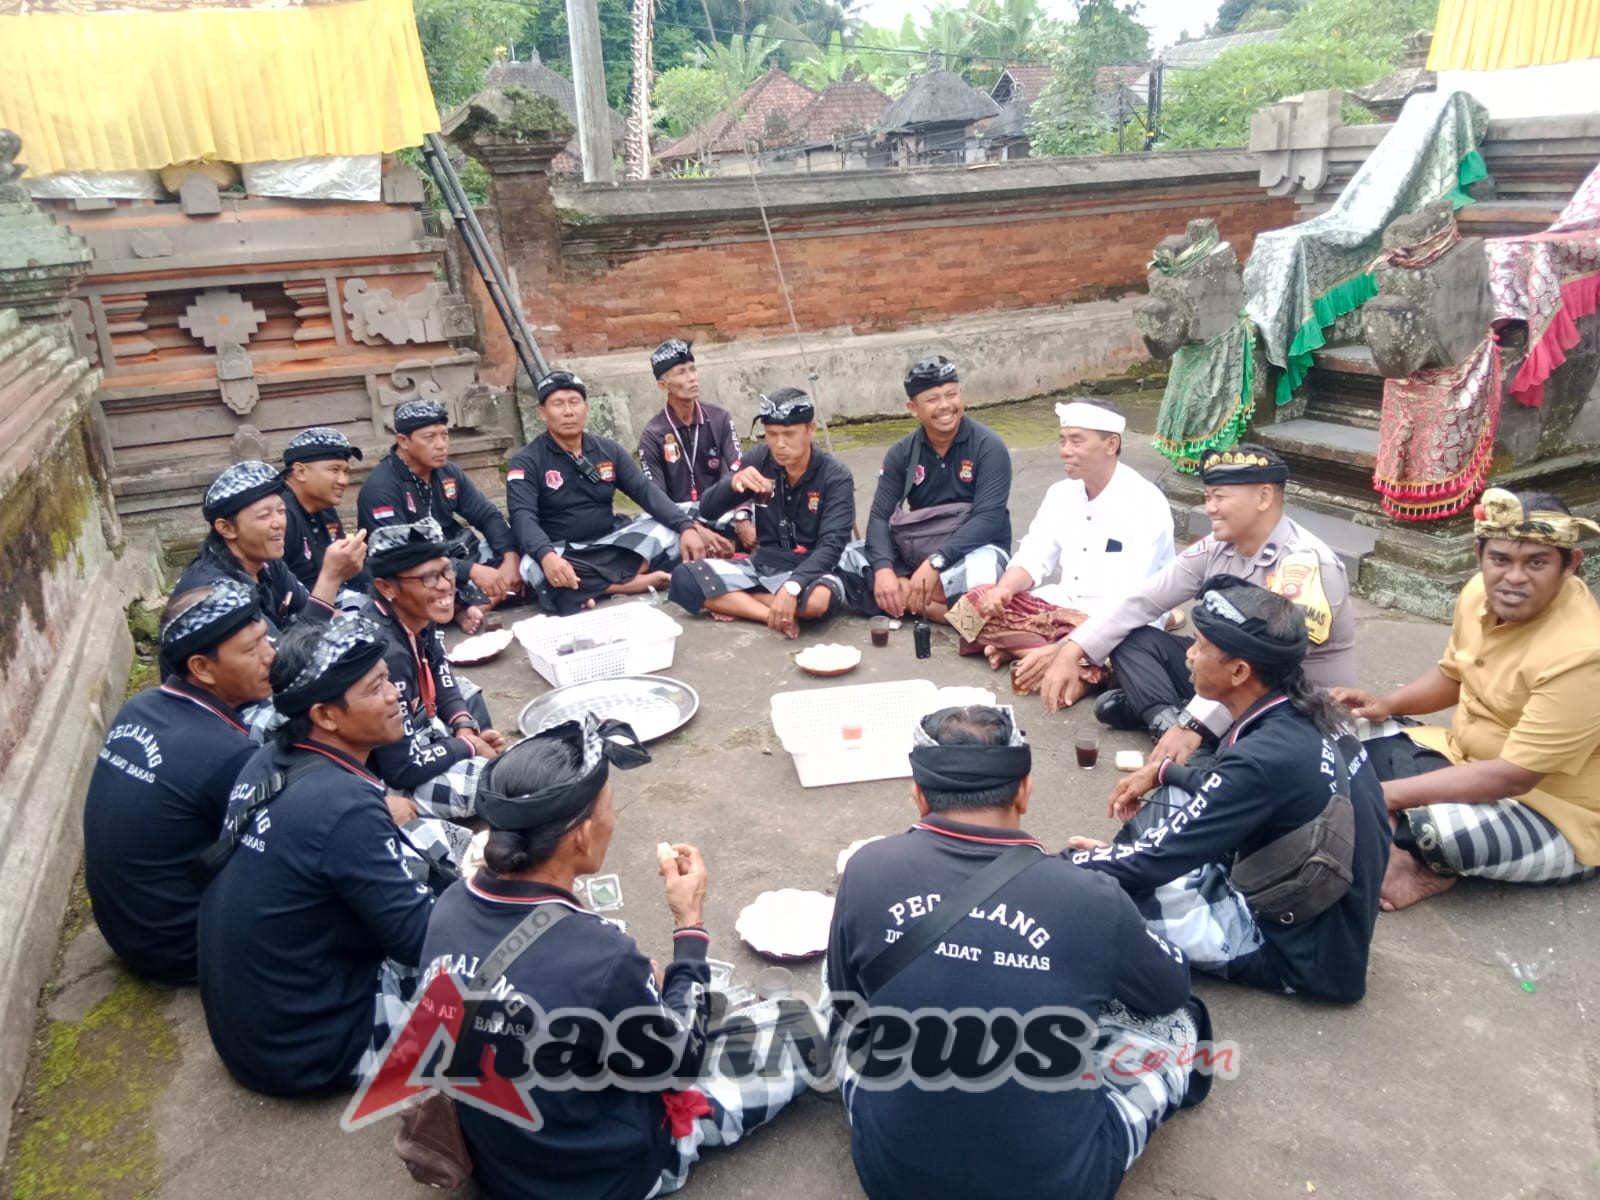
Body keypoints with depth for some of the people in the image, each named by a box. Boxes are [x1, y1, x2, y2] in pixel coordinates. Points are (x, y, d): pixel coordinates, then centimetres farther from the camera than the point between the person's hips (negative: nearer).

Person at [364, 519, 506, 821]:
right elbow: (402, 770, -30)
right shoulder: (386, 654, -33)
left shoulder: (422, 619, -6)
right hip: (388, 781, -9)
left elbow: (444, 687, 11)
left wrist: (465, 728, -8)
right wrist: (468, 746, -15)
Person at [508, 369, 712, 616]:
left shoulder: (608, 450, 6)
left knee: (670, 529, -14)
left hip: (610, 544, 4)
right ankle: (632, 583, -25)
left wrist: (686, 527, -20)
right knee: (536, 569, -38)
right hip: (560, 553, -4)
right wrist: (546, 556, -43)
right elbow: (523, 518, -21)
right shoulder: (526, 462, -7)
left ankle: (596, 585, -25)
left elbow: (646, 491, -3)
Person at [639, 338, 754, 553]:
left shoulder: (719, 418, 2)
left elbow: (738, 472, -10)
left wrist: (742, 519, -30)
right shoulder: (653, 435, -5)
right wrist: (697, 531, -28)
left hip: (720, 507, 2)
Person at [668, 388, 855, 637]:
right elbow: (708, 510, -1)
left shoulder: (836, 476, -13)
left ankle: (732, 602, -15)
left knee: (819, 599, -39)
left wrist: (791, 587, -41)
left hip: (811, 570, -3)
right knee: (685, 578, -18)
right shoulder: (760, 459, -4)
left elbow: (831, 545, -24)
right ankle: (775, 614, -17)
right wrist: (734, 484, -25)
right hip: (763, 564, 3)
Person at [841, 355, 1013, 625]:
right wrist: (883, 569, -27)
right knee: (848, 555, -18)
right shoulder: (902, 453, 0)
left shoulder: (988, 447, -12)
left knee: (979, 573, -40)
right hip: (916, 552, 5)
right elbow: (880, 516, -7)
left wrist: (936, 563, -33)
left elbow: (988, 518, -21)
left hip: (974, 549, -4)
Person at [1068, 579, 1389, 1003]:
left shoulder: (1266, 756, -30)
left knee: (1107, 885, -16)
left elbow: (1152, 860, -23)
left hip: (1304, 949, -9)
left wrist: (1081, 862, -8)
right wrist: (1163, 770, 10)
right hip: (1325, 911, 9)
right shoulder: (1306, 714, -5)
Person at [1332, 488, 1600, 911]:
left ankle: (1432, 868, -3)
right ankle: (1395, 851, -15)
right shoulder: (1482, 591, -7)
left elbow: (1513, 777, -30)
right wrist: (1388, 705, -5)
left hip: (1557, 818, -8)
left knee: (1439, 827, -37)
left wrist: (1388, 794, -28)